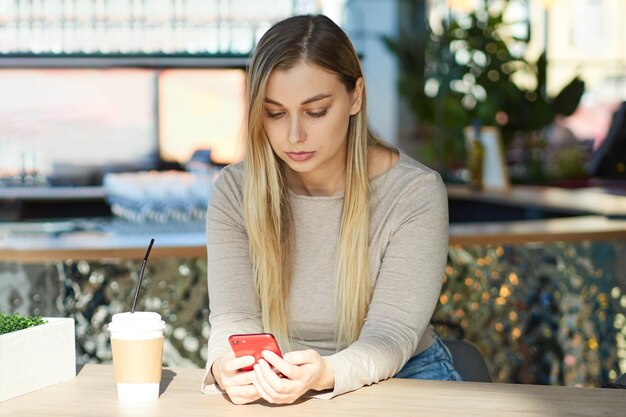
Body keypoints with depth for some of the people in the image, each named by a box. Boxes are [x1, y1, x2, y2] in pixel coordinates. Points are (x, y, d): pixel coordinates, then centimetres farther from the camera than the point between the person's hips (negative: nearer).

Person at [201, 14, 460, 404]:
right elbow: (234, 318, -12)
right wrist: (225, 367, -36)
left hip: (403, 375, 1)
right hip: (277, 386, 0)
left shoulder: (415, 194, -14)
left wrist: (325, 374, -40)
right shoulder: (235, 190, -6)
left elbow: (390, 334, -19)